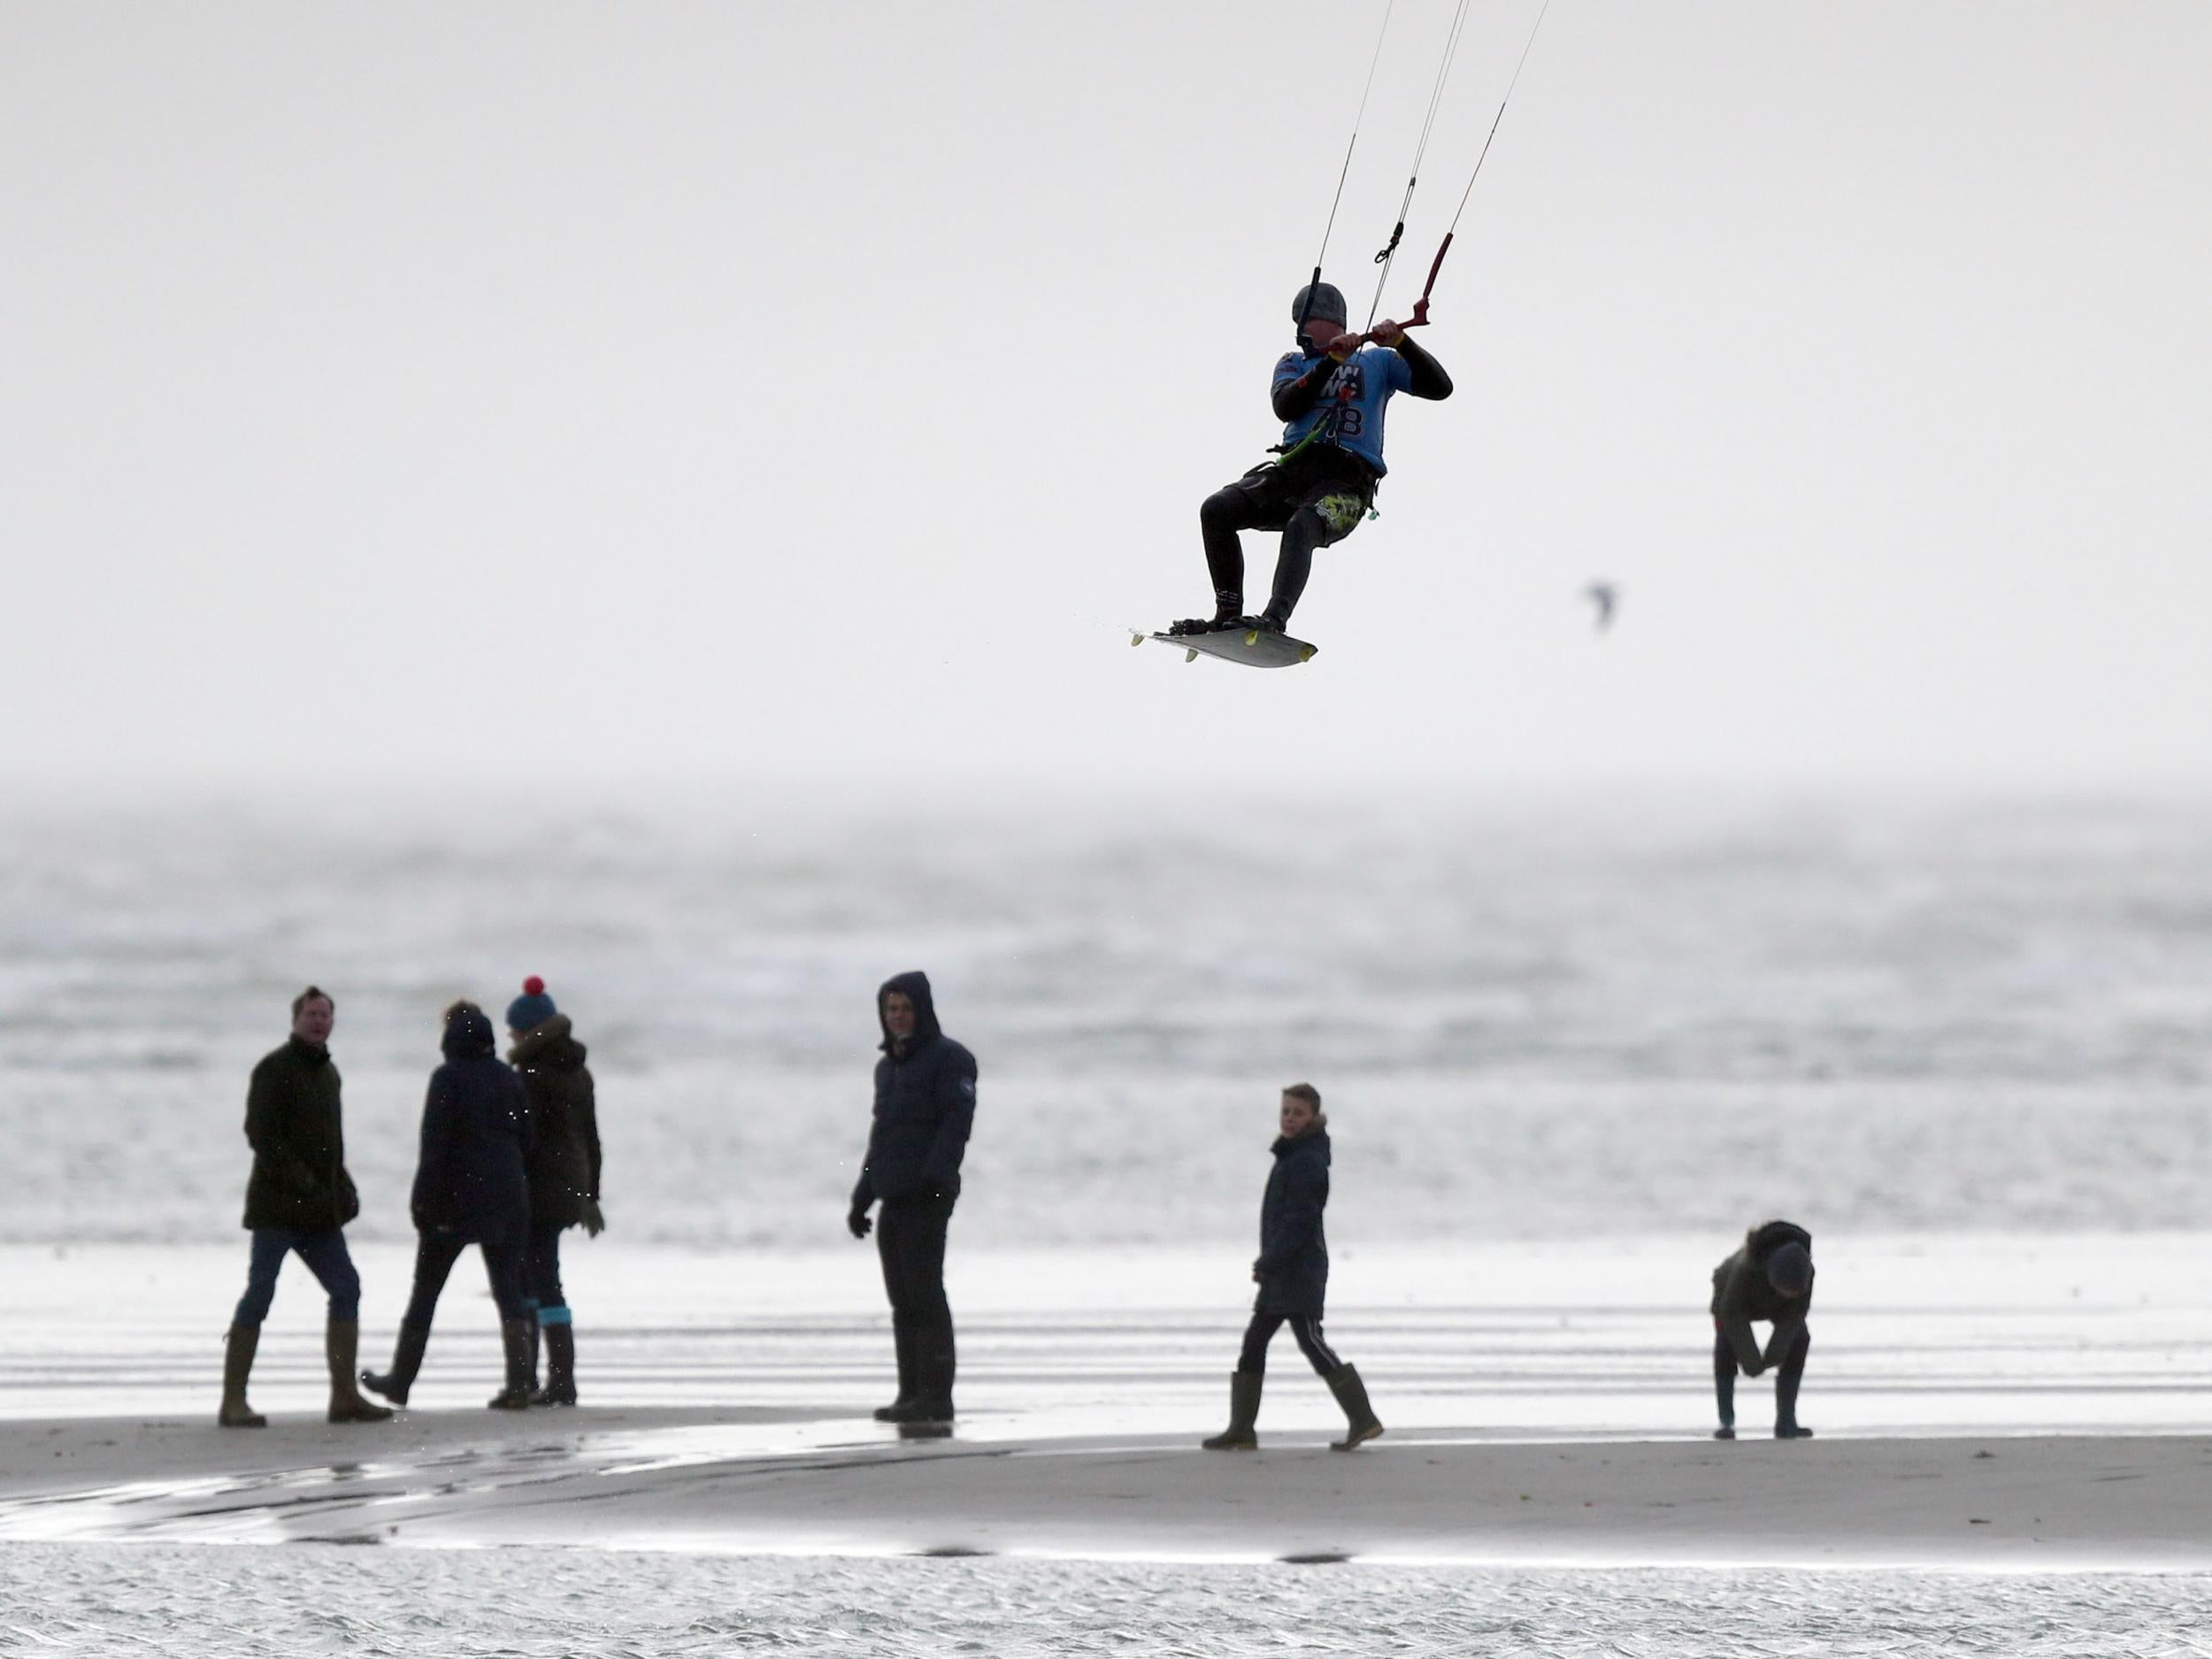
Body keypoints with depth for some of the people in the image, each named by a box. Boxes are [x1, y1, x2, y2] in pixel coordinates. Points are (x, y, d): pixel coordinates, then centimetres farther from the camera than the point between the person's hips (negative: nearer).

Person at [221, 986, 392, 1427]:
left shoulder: (328, 1073, 18)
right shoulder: (275, 1069, -7)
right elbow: (261, 1134, -16)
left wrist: (343, 1189, 10)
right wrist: (303, 1183, -21)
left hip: (318, 1209, 8)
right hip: (277, 1204, -8)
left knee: (346, 1289, 4)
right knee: (259, 1295, -8)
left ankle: (345, 1395, 8)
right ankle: (233, 1402, -6)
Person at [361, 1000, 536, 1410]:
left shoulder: (448, 1078, -9)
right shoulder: (510, 1080, 7)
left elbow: (435, 1146, -13)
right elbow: (525, 1141, 11)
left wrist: (424, 1202, -12)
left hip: (457, 1196, -4)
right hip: (507, 1199, 4)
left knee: (425, 1291, 8)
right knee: (509, 1292, 4)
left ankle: (400, 1380, 14)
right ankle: (519, 1384, -7)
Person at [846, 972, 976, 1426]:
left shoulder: (950, 1059, -4)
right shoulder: (888, 1067, 21)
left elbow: (956, 1122, -14)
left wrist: (933, 1175, -27)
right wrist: (861, 1198, 23)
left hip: (928, 1197, -8)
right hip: (895, 1199, 8)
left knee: (925, 1295, -11)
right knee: (903, 1301, 7)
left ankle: (936, 1396, -13)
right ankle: (912, 1393, 9)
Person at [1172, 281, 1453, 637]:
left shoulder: (1377, 361, 18)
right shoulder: (1295, 363, 24)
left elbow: (1439, 388, 7)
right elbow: (1286, 407, 2)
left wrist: (1401, 343, -6)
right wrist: (1331, 361, -6)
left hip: (1347, 478, -5)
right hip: (1293, 470, 5)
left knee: (1301, 527, -36)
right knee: (1217, 510, -18)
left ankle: (1274, 621, -51)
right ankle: (1228, 615, -15)